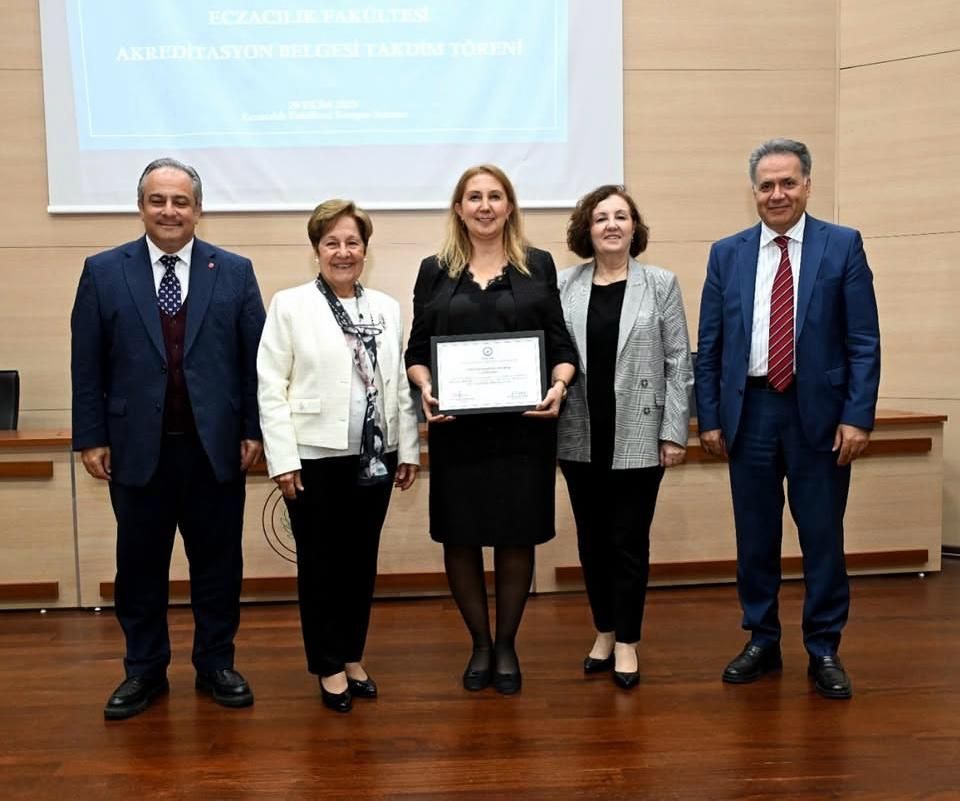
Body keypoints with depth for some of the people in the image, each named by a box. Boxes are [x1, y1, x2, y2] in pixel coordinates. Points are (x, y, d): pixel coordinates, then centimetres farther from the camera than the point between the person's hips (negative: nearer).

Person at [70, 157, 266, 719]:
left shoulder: (235, 271, 2)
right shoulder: (103, 271, 2)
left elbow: (254, 359, 2)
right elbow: (88, 364, 2)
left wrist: (254, 430, -1)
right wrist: (91, 437, -2)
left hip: (215, 446, 0)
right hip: (137, 447, 0)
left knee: (218, 563, 10)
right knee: (141, 565, 11)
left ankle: (216, 664, 25)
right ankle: (144, 670, 26)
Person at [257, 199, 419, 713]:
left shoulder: (386, 308, 9)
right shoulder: (289, 305, -3)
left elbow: (400, 385, 10)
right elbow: (271, 388, -6)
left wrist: (408, 449, 7)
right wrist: (283, 459, -12)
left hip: (373, 456, 4)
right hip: (315, 456, -4)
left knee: (362, 561, 12)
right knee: (320, 563, 6)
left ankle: (353, 657, 27)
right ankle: (329, 667, 19)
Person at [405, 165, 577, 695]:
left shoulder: (537, 266, 7)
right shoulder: (435, 271, 8)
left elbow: (561, 346, 5)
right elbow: (417, 351, 7)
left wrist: (559, 384, -13)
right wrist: (425, 387, -12)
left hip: (524, 425, 0)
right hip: (456, 428, 1)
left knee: (516, 538, 6)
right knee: (459, 538, 5)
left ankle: (507, 645, 25)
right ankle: (480, 643, 24)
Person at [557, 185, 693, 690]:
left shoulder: (661, 285, 1)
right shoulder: (564, 287, 3)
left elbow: (678, 361, -1)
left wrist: (674, 432, -6)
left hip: (638, 437, -2)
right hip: (581, 438, 2)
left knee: (629, 540, 3)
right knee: (592, 539, 11)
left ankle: (627, 641, 17)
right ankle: (604, 632, 28)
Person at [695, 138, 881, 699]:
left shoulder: (843, 245, 1)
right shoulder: (727, 253, 7)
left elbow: (864, 341, -3)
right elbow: (710, 345, 7)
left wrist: (858, 416, -10)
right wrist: (710, 417, 2)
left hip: (819, 410, -2)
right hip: (750, 410, 2)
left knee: (822, 537, 5)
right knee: (755, 536, 10)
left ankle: (824, 652, 20)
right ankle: (762, 643, 25)